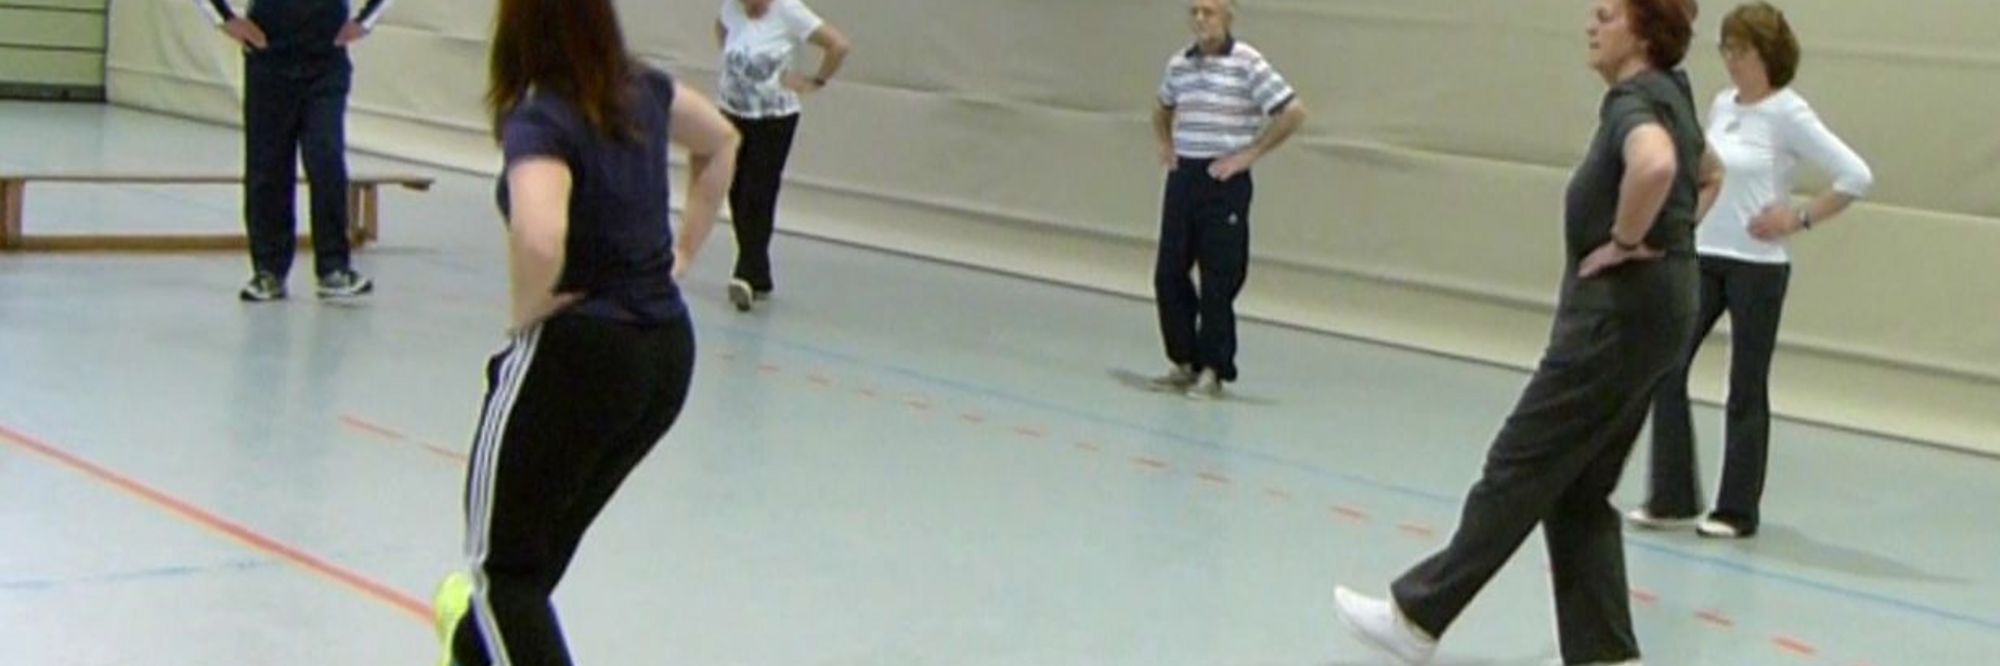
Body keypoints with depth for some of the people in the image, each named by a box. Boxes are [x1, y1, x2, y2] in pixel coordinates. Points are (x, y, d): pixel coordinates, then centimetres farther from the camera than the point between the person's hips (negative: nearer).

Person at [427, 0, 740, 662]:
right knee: (548, 539, 24)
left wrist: (527, 308, -17)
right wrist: (684, 250, 20)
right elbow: (719, 140, 24)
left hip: (576, 357, -8)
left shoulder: (541, 121, -19)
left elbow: (539, 239, -37)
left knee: (502, 559, 5)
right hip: (669, 353, 8)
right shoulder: (641, 88, 4)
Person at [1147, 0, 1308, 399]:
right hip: (1182, 176, 6)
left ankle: (1212, 371, 7)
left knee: (1218, 282, -2)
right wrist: (1165, 145, 12)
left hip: (1224, 182, -6)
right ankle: (1183, 362, 19)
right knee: (1168, 274, 6)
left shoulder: (1248, 64, -9)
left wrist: (1249, 154, -11)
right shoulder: (1178, 64, 9)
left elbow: (1293, 113, -11)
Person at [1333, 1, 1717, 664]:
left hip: (1621, 314, -10)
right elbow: (1708, 169, 33)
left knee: (1522, 467, -1)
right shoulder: (1664, 96, 14)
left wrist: (1624, 241, -24)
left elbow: (1654, 165, -39)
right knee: (1578, 492, 12)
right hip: (1643, 312, 10)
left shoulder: (1636, 101, -16)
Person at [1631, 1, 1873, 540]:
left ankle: (1738, 510, 15)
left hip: (1757, 267, -6)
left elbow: (1856, 177, -14)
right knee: (1666, 370, 0)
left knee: (1746, 389, 4)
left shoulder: (1788, 115, -12)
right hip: (1702, 258, 6)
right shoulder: (1721, 106, 6)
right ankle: (1671, 498, 10)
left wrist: (1800, 220, -14)